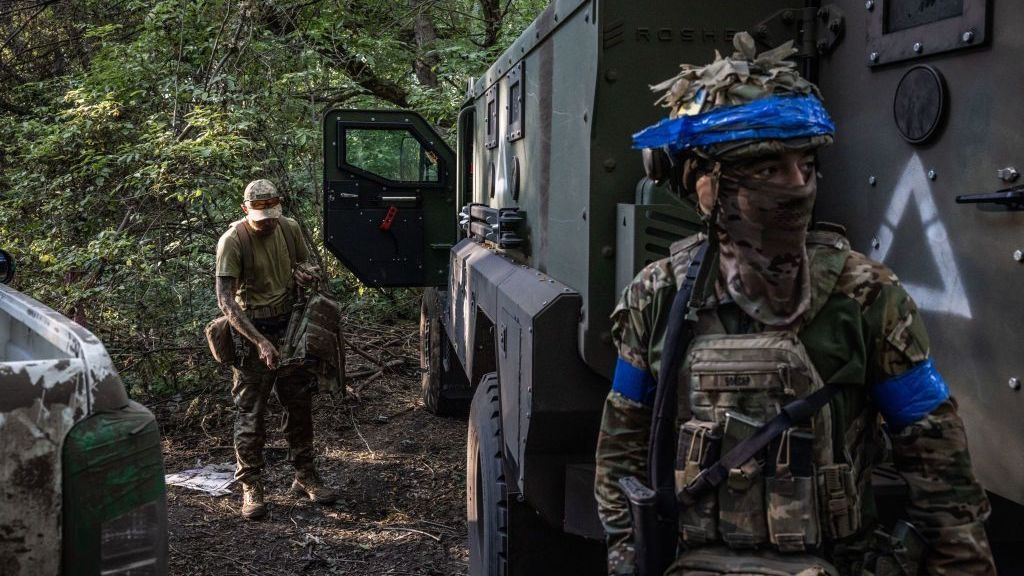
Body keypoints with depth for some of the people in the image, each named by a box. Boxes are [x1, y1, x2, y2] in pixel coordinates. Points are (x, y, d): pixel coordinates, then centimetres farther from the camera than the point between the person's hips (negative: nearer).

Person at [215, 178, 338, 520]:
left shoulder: (289, 228, 0)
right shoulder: (233, 241, -17)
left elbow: (305, 264, 18)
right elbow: (225, 300, -22)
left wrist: (304, 272, -9)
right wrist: (260, 342, -30)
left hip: (290, 325, 6)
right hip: (251, 329, -5)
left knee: (300, 404, 13)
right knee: (251, 412, -1)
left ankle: (305, 477, 27)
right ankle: (250, 487, 10)